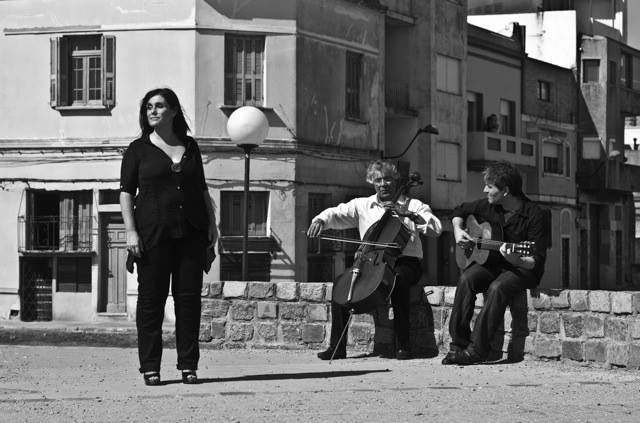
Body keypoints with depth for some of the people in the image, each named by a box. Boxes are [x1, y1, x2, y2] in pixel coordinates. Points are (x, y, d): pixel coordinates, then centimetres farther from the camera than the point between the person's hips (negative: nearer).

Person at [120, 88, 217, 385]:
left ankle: (188, 365, 6)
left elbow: (202, 190, 20)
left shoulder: (190, 146, 14)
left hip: (191, 232, 3)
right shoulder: (138, 149, 5)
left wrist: (212, 223, 11)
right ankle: (150, 367, 2)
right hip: (153, 234, -3)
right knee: (151, 298, -3)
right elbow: (126, 193, 2)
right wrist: (131, 231, -8)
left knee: (189, 297, 1)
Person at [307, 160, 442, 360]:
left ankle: (402, 345, -29)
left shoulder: (412, 205, 6)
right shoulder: (362, 205, 15)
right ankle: (337, 346, -12)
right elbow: (337, 214, 8)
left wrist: (408, 214, -16)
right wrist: (320, 220, -14)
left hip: (405, 262, -3)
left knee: (397, 281, -37)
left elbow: (436, 228, -6)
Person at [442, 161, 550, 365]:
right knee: (467, 279, -26)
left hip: (523, 269, -5)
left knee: (497, 288, -36)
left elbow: (537, 261, -21)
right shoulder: (488, 206, 1)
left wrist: (516, 260, -41)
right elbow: (460, 210, 23)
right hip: (492, 263, 5)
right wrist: (458, 230, 3)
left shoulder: (535, 215, -17)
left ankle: (476, 349, -33)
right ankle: (458, 343, -25)